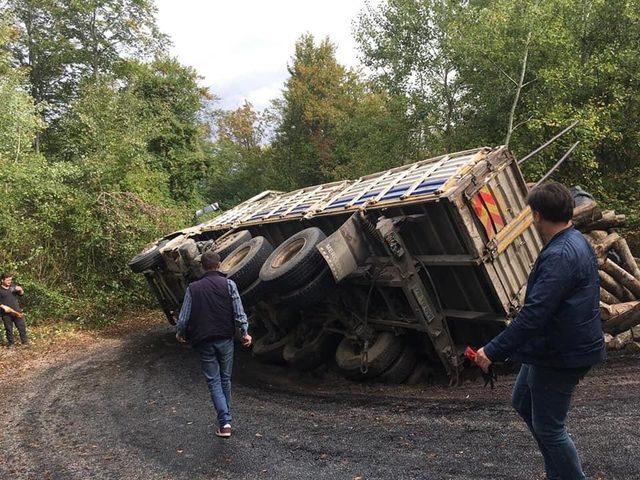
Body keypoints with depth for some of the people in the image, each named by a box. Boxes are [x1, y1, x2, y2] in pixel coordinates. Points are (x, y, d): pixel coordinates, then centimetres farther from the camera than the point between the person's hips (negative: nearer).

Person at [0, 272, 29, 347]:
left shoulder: (13, 287, 9)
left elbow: (21, 294, 13)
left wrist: (20, 290, -8)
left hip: (17, 311, 3)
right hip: (6, 313, -3)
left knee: (22, 326, 4)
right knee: (8, 329, 6)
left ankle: (25, 341, 14)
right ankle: (10, 343, 19)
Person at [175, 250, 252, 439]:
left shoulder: (193, 288, 0)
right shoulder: (228, 284, -4)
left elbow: (183, 317, 2)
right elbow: (239, 312, -8)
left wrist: (180, 333, 20)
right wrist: (245, 332, 4)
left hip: (204, 342, 0)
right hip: (225, 339, 0)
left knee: (213, 381, 4)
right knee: (225, 379, 16)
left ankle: (225, 422, -8)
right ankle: (226, 418, 26)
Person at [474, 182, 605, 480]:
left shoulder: (559, 256, -26)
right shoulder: (577, 243, 8)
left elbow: (534, 314, -30)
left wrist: (493, 351, -26)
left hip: (558, 356, -11)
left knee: (548, 428, 3)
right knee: (522, 402, 24)